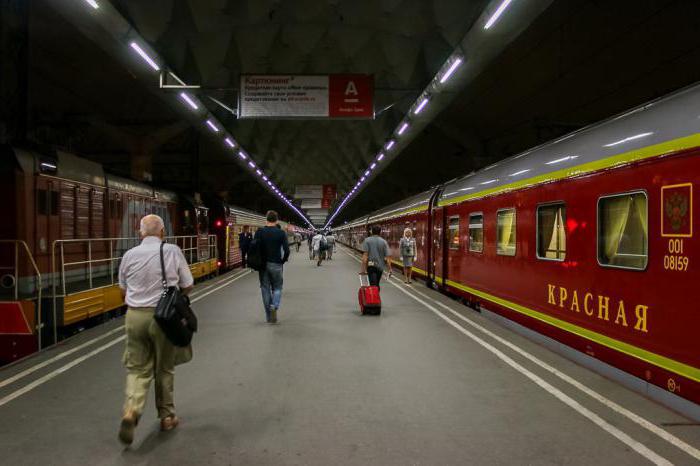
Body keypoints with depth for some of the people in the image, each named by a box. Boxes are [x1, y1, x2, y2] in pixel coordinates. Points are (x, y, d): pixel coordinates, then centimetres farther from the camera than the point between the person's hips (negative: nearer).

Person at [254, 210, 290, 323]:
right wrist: (283, 260, 7)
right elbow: (286, 250, -10)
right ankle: (274, 306, -15)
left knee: (265, 289, 11)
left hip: (263, 264, 1)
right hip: (276, 265, -1)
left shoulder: (259, 232, -1)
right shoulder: (281, 233, -4)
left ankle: (269, 317, 14)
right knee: (277, 288, 13)